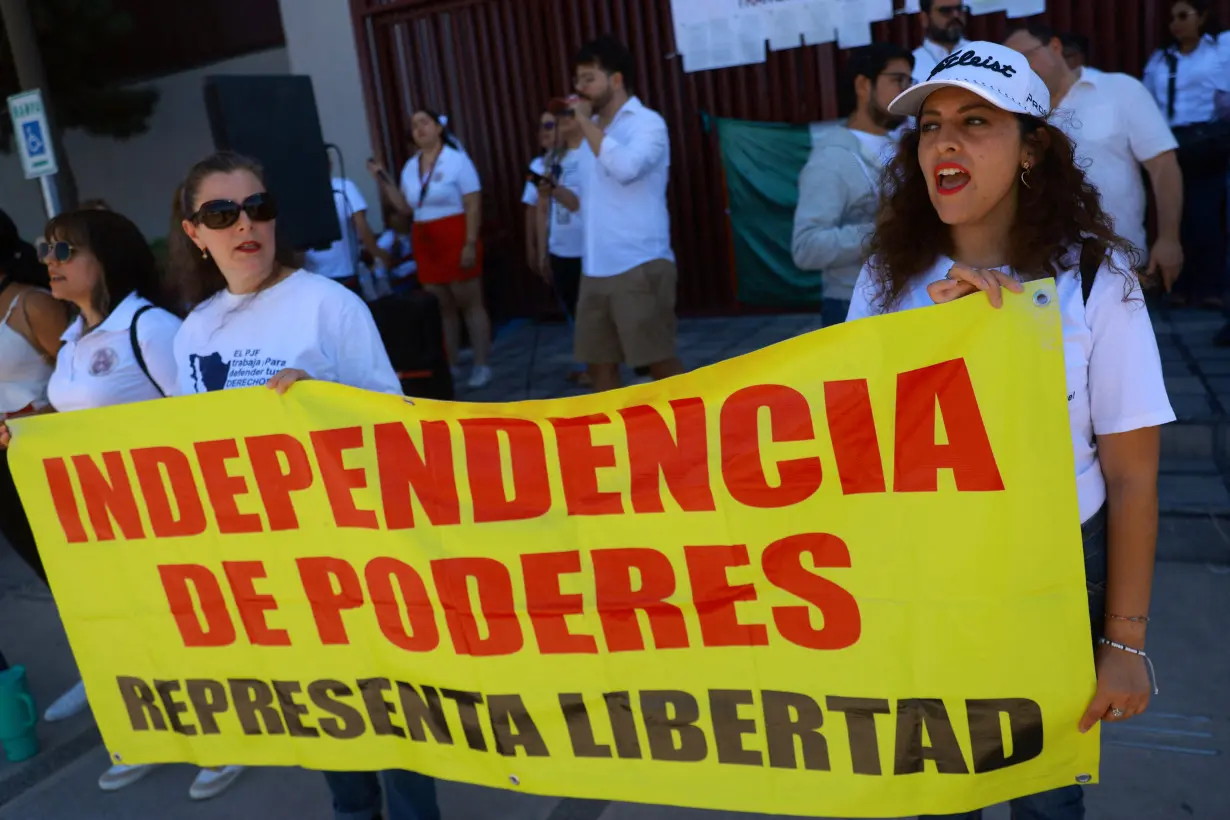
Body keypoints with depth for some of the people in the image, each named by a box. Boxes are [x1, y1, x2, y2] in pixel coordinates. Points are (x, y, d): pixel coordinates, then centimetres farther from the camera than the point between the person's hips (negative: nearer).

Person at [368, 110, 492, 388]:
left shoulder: (457, 159, -6)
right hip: (425, 243, 6)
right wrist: (383, 180, 4)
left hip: (456, 239, -6)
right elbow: (405, 207, 13)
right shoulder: (410, 167, 13)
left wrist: (471, 243, -19)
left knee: (470, 304, -3)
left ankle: (482, 366, 1)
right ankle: (451, 366, 16)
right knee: (442, 307, 9)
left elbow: (473, 205, -12)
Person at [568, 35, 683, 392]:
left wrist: (585, 122, -16)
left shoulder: (647, 123, -5)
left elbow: (625, 167, -27)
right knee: (599, 363, 10)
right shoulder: (597, 130, 16)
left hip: (639, 267, -7)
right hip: (596, 270, 8)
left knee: (660, 362, -4)